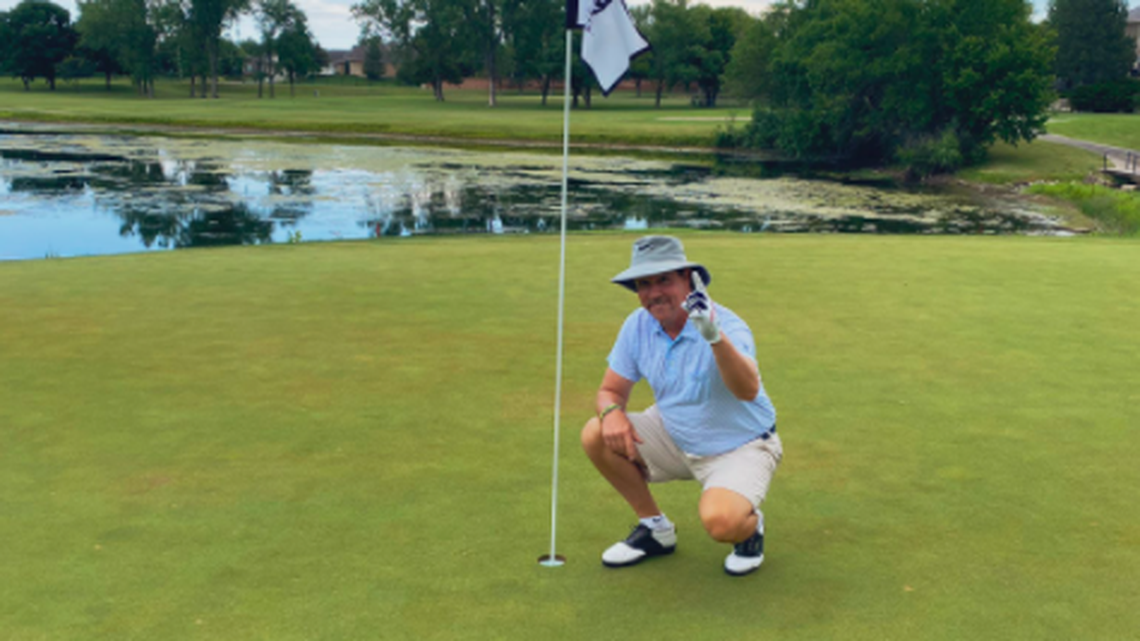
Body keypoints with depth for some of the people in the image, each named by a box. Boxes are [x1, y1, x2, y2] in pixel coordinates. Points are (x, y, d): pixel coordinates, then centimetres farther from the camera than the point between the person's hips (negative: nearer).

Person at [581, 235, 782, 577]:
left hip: (740, 448, -6)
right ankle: (655, 527, 7)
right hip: (675, 436, 6)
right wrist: (612, 411, -23)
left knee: (720, 521, -34)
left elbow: (749, 391, -45)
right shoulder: (638, 325, -8)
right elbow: (611, 390, 2)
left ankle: (750, 526, 7)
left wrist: (715, 336, -61)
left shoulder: (725, 325, -26)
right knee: (596, 435, -13)